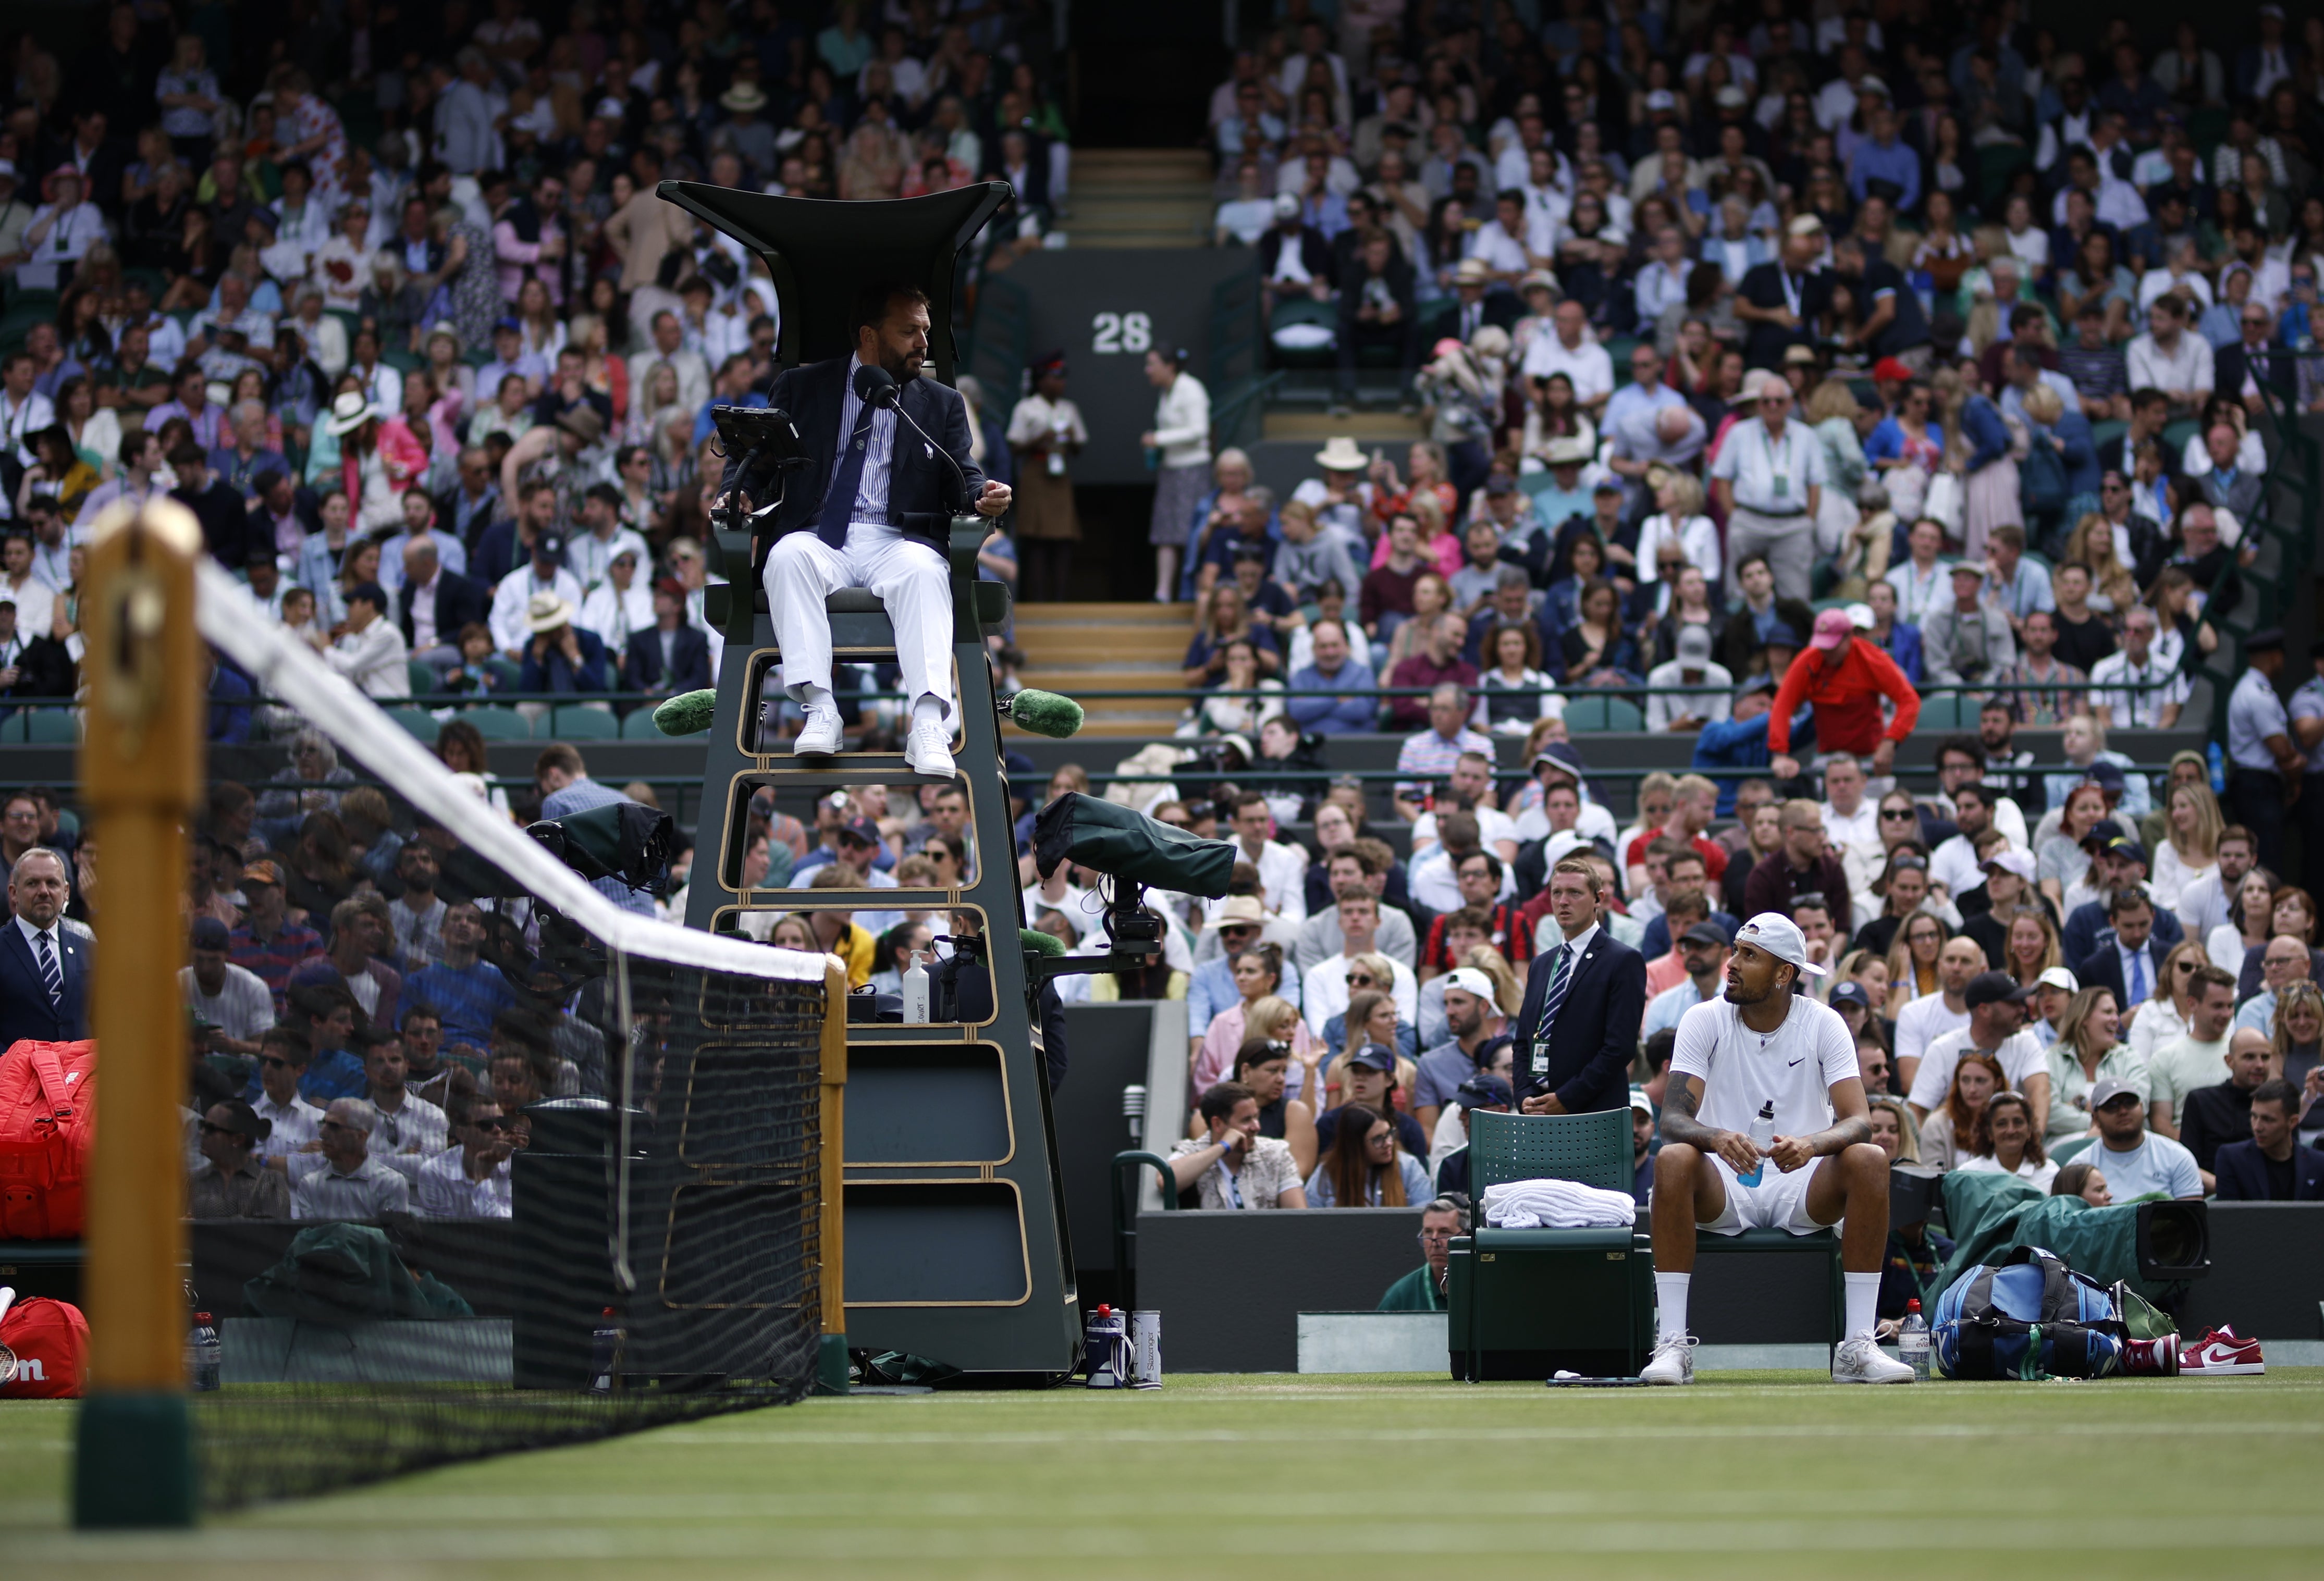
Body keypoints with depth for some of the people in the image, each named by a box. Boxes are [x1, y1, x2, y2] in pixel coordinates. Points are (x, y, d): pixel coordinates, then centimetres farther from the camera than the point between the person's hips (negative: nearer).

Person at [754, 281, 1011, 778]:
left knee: (923, 571, -35)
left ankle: (929, 725, -50)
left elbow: (962, 478, 11)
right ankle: (819, 710, -41)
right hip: (818, 539, 0)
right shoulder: (803, 388, 16)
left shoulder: (942, 404, 19)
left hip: (896, 543, 0)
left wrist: (984, 497, -14)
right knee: (788, 558, -35)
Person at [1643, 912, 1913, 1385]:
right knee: (1673, 1160, -33)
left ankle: (1858, 1347, -27)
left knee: (1869, 1160, -28)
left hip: (1804, 1192, 1)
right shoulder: (1705, 1021, -2)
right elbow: (1673, 1118, -13)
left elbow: (1859, 1120, -13)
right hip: (1723, 1191, -1)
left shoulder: (1823, 1024, -2)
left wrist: (1811, 1144, -36)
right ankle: (1672, 1343, -32)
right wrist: (1716, 1138, -37)